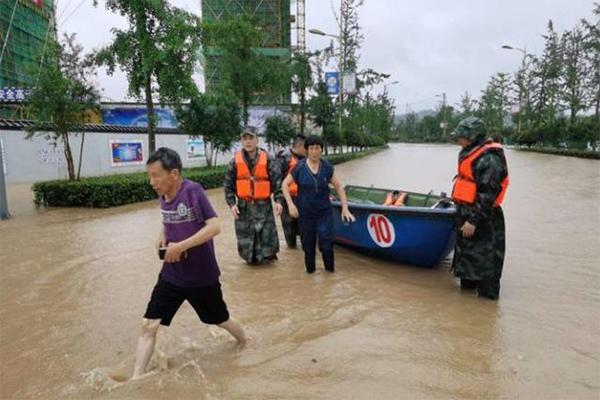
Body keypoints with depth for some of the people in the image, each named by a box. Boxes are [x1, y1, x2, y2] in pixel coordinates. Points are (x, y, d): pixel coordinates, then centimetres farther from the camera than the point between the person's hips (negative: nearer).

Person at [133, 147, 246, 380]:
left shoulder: (193, 191, -21)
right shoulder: (163, 196, -1)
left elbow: (214, 227, -28)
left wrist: (180, 246, -28)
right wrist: (162, 236, -1)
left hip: (202, 275, -5)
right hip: (171, 275, 5)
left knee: (221, 320, 17)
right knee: (148, 326, -4)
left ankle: (245, 345, 47)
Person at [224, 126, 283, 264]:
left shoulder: (267, 159, -5)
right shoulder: (235, 160, 0)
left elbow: (276, 180, -5)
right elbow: (228, 184, 3)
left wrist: (278, 200, -13)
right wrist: (231, 203, -5)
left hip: (263, 205, -2)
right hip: (243, 205, 2)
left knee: (267, 233, -1)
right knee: (245, 234, 9)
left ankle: (267, 255, 23)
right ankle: (251, 257, 29)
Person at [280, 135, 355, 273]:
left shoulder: (327, 167, -2)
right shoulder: (300, 167, -7)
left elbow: (339, 187, 5)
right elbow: (285, 184, 0)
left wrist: (345, 208, -1)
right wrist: (290, 205, -9)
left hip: (324, 212, 1)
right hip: (305, 213, 0)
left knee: (327, 244, -6)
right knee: (308, 245, 9)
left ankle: (330, 269, 16)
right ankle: (310, 269, 29)